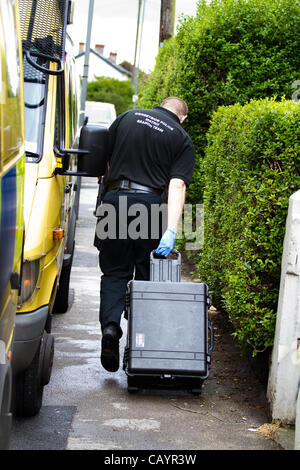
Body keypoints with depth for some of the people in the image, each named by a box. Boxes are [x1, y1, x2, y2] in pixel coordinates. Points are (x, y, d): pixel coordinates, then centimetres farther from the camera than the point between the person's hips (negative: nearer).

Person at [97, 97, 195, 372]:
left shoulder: (127, 118, 14)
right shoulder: (182, 139, 6)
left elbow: (104, 159, 15)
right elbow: (177, 185, -7)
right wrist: (171, 231, -14)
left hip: (116, 198, 2)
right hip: (150, 202, -1)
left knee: (114, 272, 8)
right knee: (148, 274, 11)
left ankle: (110, 325, -13)